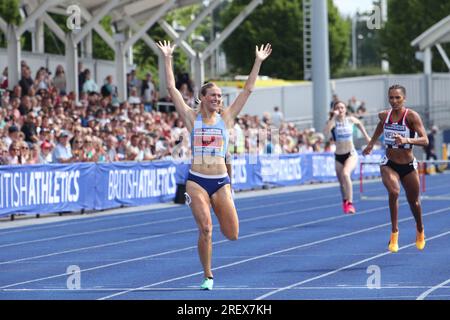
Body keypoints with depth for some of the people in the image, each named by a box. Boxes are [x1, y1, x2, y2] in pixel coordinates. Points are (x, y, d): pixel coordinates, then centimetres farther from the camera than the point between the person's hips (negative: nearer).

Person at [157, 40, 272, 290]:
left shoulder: (226, 118, 7)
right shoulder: (192, 118, 3)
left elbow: (248, 91, 7)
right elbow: (172, 89, 1)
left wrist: (258, 62, 5)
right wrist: (168, 59, -1)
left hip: (221, 182, 2)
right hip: (197, 181, -2)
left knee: (232, 234, 0)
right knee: (206, 229, -12)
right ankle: (208, 277, 3)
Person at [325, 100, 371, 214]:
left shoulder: (351, 120, -2)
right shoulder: (333, 121, -6)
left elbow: (359, 123, 21)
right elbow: (327, 130, -29)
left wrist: (366, 136, 23)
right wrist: (334, 116, -26)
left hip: (351, 154, -2)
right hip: (338, 156, 2)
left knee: (345, 174, -30)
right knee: (342, 182, 12)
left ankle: (350, 203, -29)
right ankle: (345, 202, 39)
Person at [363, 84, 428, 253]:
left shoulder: (412, 116, -18)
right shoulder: (384, 115, -6)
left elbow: (425, 140, -28)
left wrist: (407, 140, -44)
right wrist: (371, 143, 26)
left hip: (408, 166, -1)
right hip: (389, 164, 1)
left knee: (413, 201, 17)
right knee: (394, 191, -30)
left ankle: (420, 232, 47)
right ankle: (394, 233, -22)